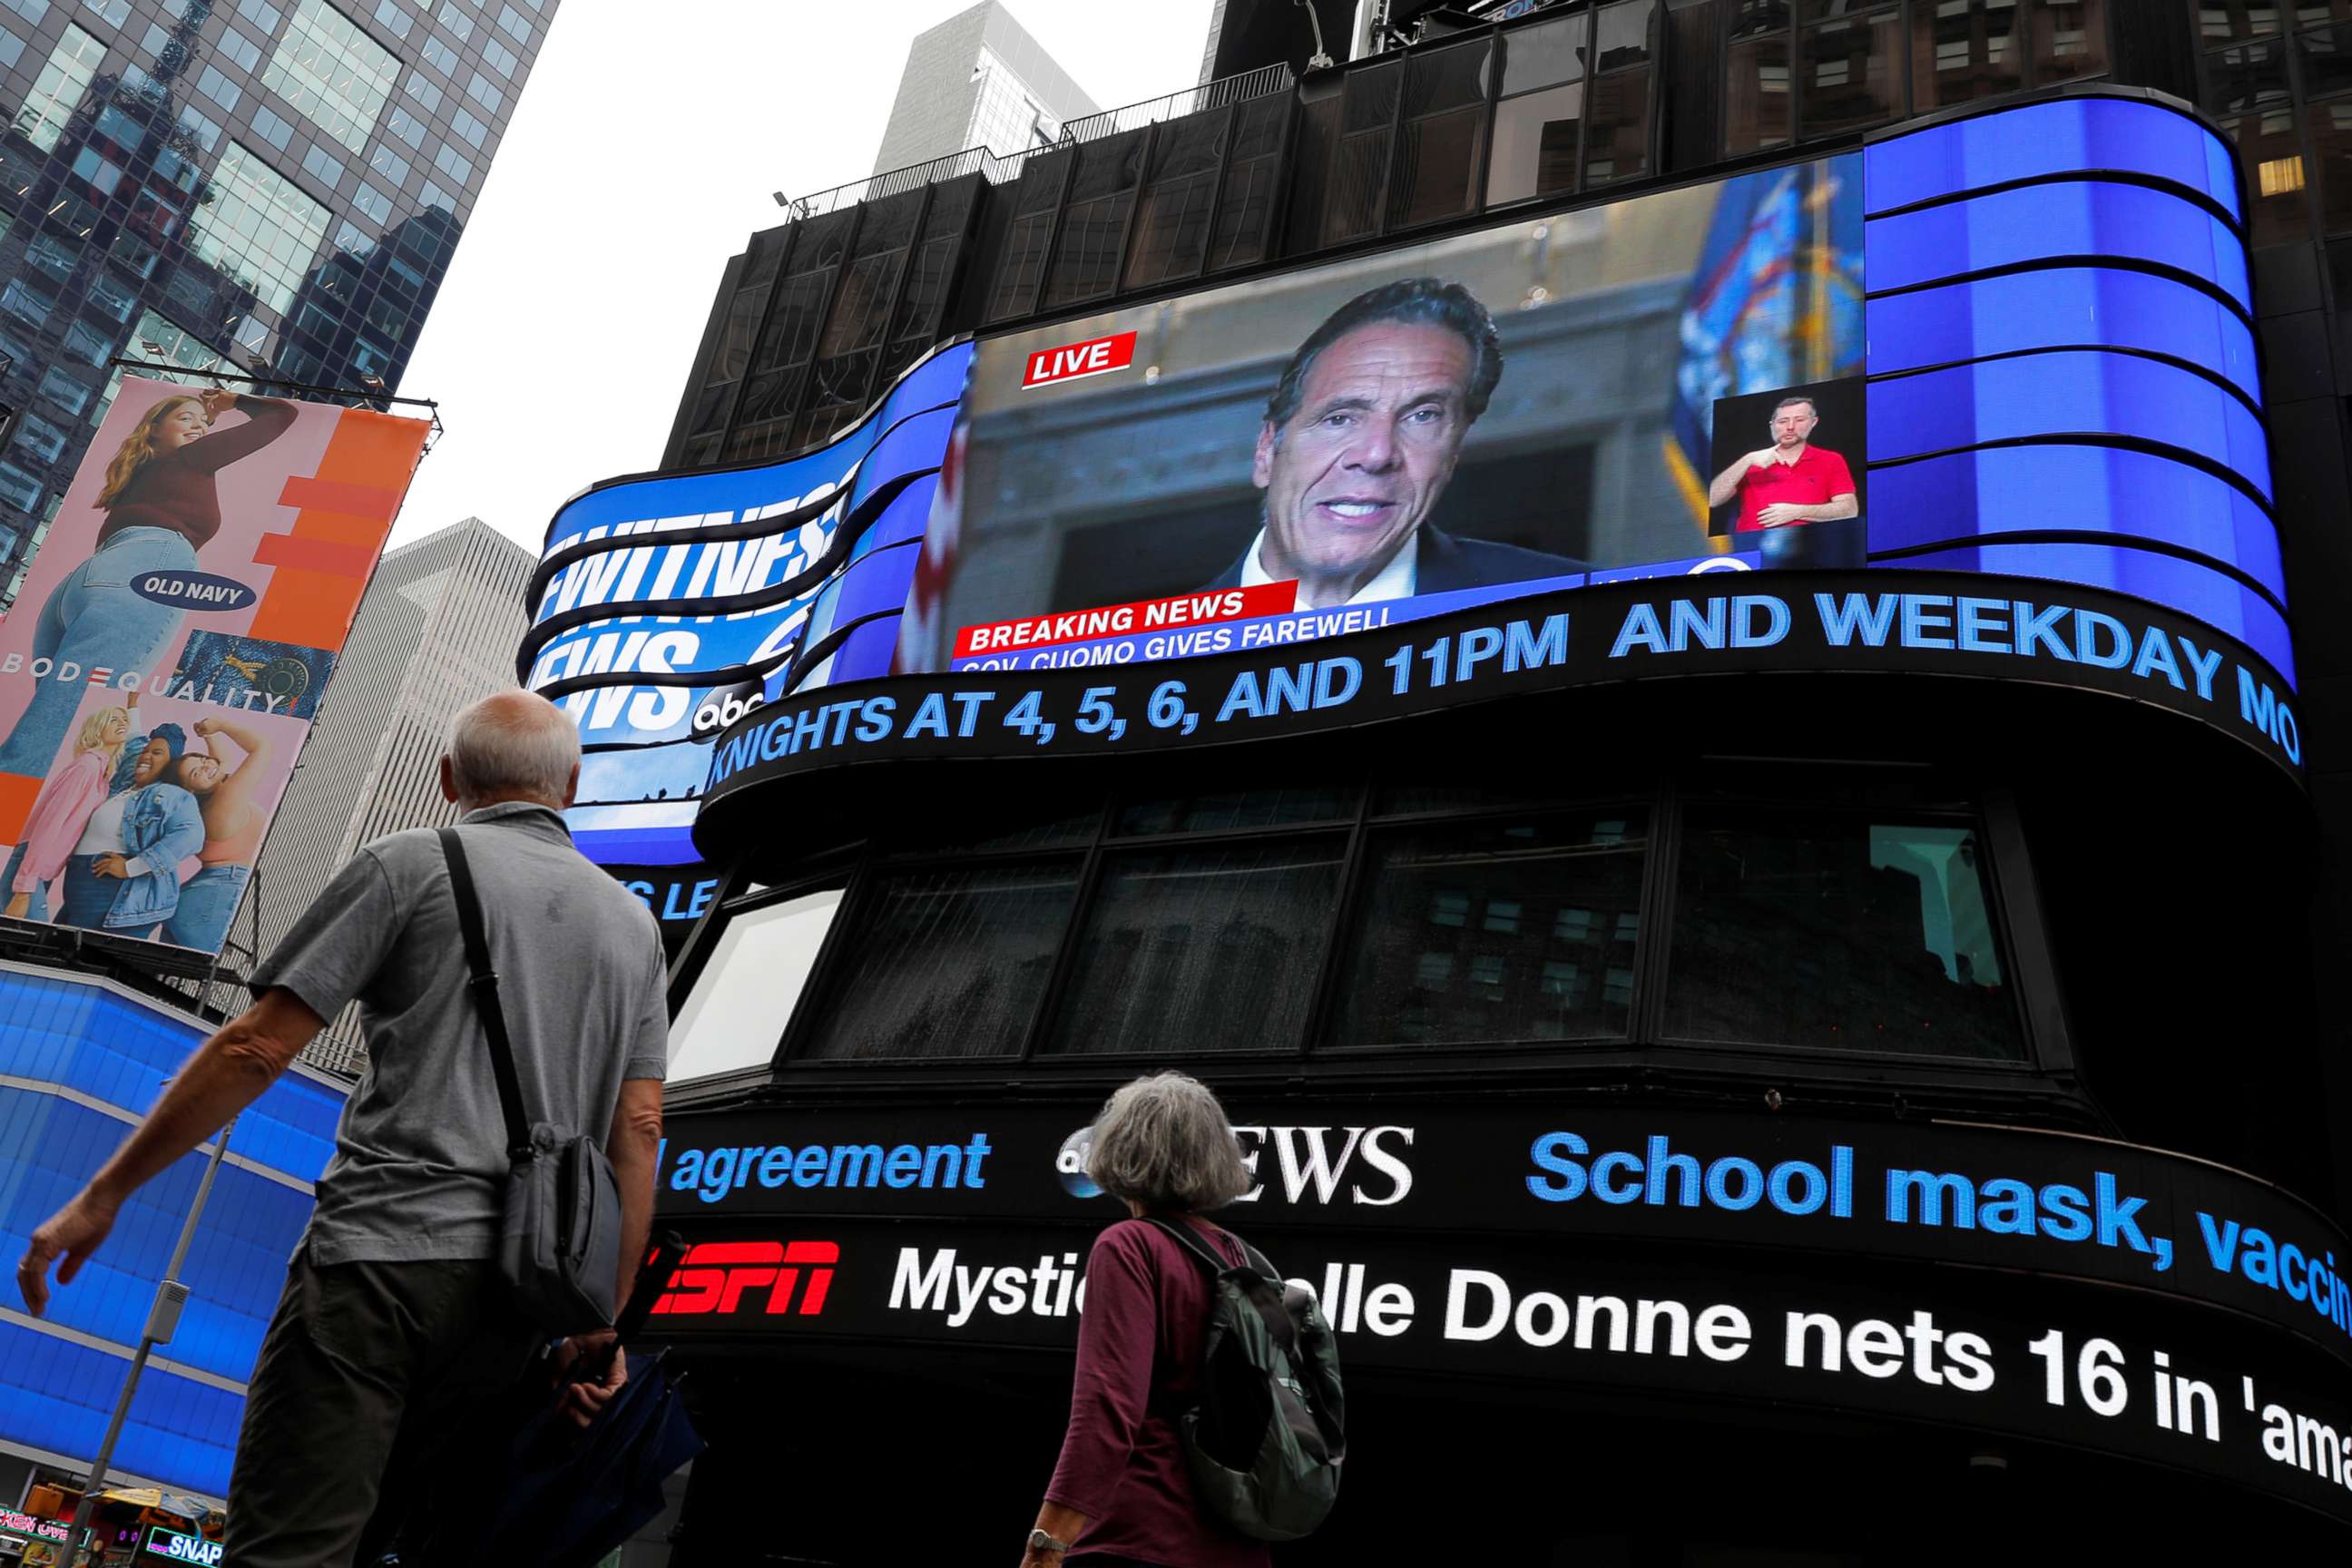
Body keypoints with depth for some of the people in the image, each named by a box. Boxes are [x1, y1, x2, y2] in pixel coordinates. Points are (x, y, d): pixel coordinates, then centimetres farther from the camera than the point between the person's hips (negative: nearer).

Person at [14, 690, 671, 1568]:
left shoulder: (412, 864, 2)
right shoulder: (633, 923, 15)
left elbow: (256, 1048, -4)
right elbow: (636, 1136, 10)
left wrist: (105, 1194, 4)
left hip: (385, 1254, -5)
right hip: (521, 1290, 6)